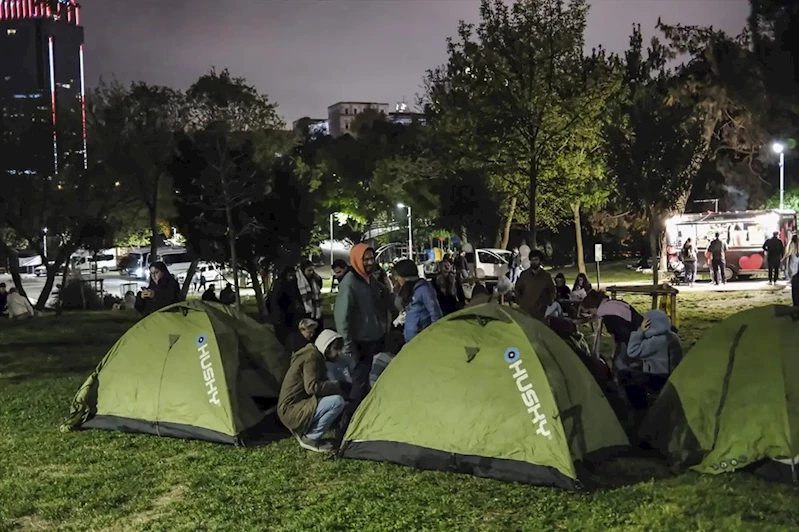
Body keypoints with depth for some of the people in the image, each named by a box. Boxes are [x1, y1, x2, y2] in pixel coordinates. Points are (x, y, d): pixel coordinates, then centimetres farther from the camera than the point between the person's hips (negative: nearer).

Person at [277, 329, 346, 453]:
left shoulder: (315, 356, 15)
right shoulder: (311, 357, -15)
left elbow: (319, 385, 17)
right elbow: (312, 387, -26)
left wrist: (333, 387, 0)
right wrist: (335, 386, -14)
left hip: (298, 406, 10)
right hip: (292, 410, -10)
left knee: (344, 406, 14)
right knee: (337, 402, -23)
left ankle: (303, 431, 9)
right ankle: (310, 438, -10)